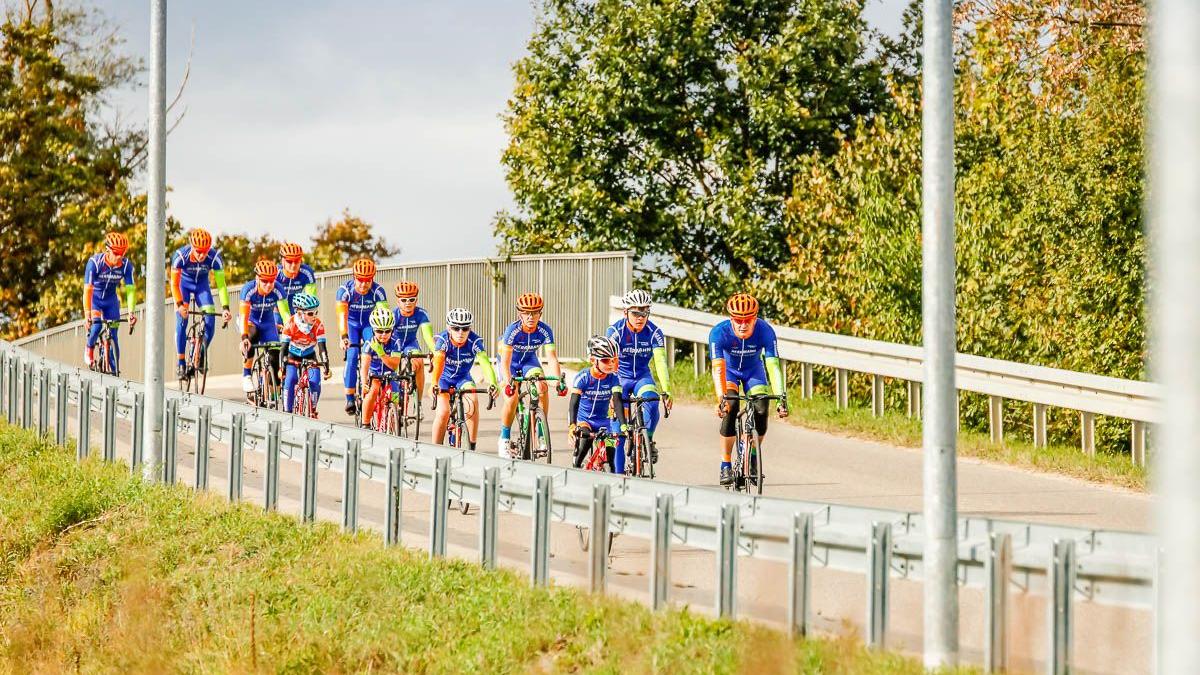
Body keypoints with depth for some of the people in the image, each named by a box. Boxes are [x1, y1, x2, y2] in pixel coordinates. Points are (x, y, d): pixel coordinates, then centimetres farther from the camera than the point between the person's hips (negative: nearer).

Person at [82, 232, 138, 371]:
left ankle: (114, 371, 7)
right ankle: (89, 348, 3)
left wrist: (131, 312, -38)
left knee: (113, 337, -3)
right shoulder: (95, 262, -29)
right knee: (96, 325, -27)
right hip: (94, 298, -2)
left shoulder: (126, 265, -22)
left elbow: (130, 290, -25)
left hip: (111, 300, 2)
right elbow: (88, 289, -33)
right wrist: (87, 313, -42)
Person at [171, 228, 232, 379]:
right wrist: (179, 304, -39)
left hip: (202, 284, 1)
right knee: (181, 321, -17)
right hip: (184, 283, -1)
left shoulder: (214, 257, -31)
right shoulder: (181, 256, -33)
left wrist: (225, 308, -38)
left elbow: (221, 284, -28)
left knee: (210, 320, -14)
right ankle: (180, 363, -10)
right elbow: (174, 284, -26)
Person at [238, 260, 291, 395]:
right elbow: (243, 316, -36)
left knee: (275, 355, -10)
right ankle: (246, 376, -22)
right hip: (249, 321, -3)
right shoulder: (249, 289, -30)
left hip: (267, 323, 3)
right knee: (251, 338, -35)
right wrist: (244, 337, -48)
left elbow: (285, 314, -28)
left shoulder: (277, 291, -24)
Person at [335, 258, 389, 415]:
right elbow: (342, 315, -34)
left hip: (369, 324, 1)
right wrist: (344, 337, -47)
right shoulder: (345, 290, -26)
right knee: (352, 356, -20)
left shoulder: (378, 291, -25)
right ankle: (349, 398, -17)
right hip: (351, 324, -1)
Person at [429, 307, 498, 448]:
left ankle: (472, 447, -16)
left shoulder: (475, 341, -25)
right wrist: (434, 384, -60)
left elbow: (485, 362, -38)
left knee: (472, 402, -27)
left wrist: (492, 384, -56)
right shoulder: (442, 339, -27)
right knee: (443, 412, -22)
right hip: (444, 378, -1)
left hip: (463, 378, 1)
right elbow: (439, 362, -42)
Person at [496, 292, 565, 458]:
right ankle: (504, 439, -4)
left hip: (529, 360, 3)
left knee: (542, 388, -24)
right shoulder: (513, 330, -32)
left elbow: (552, 358, -30)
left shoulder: (545, 331, -25)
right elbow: (505, 361, -37)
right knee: (511, 398, -23)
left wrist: (559, 381, -45)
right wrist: (508, 382, -53)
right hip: (510, 361, -3)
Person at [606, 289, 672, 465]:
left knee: (651, 403, -28)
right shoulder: (615, 331, -20)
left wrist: (666, 392, -37)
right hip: (621, 377, -1)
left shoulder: (654, 332, -17)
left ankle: (648, 440, -4)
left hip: (643, 377, 1)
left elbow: (661, 362, -25)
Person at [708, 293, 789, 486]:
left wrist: (781, 397, -49)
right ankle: (725, 465, -15)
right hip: (729, 371, -1)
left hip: (754, 371, 1)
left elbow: (773, 365, -37)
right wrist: (721, 399, -54)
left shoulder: (765, 331, -32)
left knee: (761, 410, -19)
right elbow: (718, 368, -41)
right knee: (730, 408, -26)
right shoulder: (719, 332, -34)